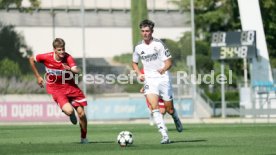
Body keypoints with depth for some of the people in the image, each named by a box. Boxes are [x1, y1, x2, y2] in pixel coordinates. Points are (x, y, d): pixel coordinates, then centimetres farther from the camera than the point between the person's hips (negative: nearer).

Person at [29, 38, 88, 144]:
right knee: (69, 111, -24)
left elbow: (77, 71, -32)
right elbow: (31, 59, 3)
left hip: (70, 86, 2)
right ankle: (71, 115, 18)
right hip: (56, 89, -1)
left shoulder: (68, 57, -17)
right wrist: (37, 77, 5)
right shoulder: (47, 57, -16)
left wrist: (71, 69, -55)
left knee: (81, 113, -2)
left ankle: (84, 138, 22)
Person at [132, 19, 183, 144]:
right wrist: (139, 74, 2)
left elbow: (169, 62, -7)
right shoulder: (138, 47, 4)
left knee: (169, 109, 5)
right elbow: (134, 63, 20)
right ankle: (165, 136, -21)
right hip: (149, 80, 2)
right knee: (154, 107, -19)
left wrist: (164, 69, -29)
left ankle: (176, 118, 44)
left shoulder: (159, 44, -8)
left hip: (163, 79, -2)